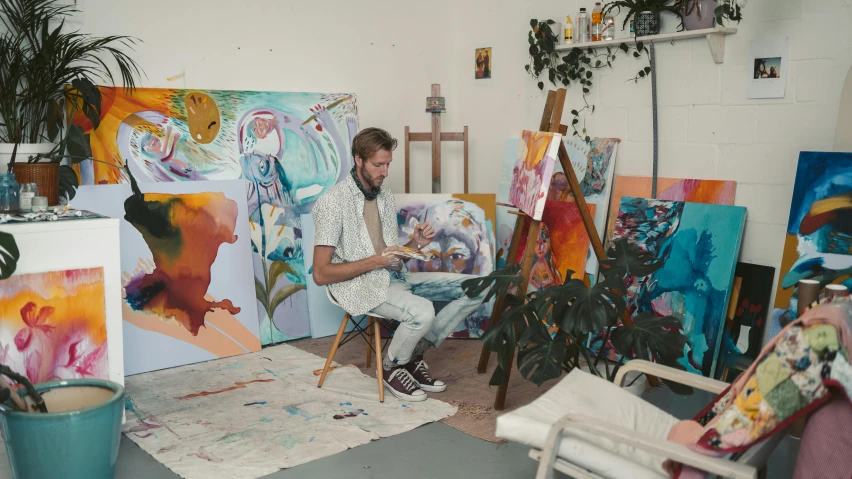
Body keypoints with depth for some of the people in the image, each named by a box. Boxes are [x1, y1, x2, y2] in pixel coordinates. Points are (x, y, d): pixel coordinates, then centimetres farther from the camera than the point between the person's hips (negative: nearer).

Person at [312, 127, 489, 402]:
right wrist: (376, 261, -20)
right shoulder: (332, 202, -12)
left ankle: (415, 354, 3)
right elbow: (321, 274, -16)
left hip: (394, 276, 8)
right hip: (359, 285, -8)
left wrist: (415, 244, -5)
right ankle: (392, 367, -2)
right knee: (422, 312, -34)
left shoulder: (385, 195, 12)